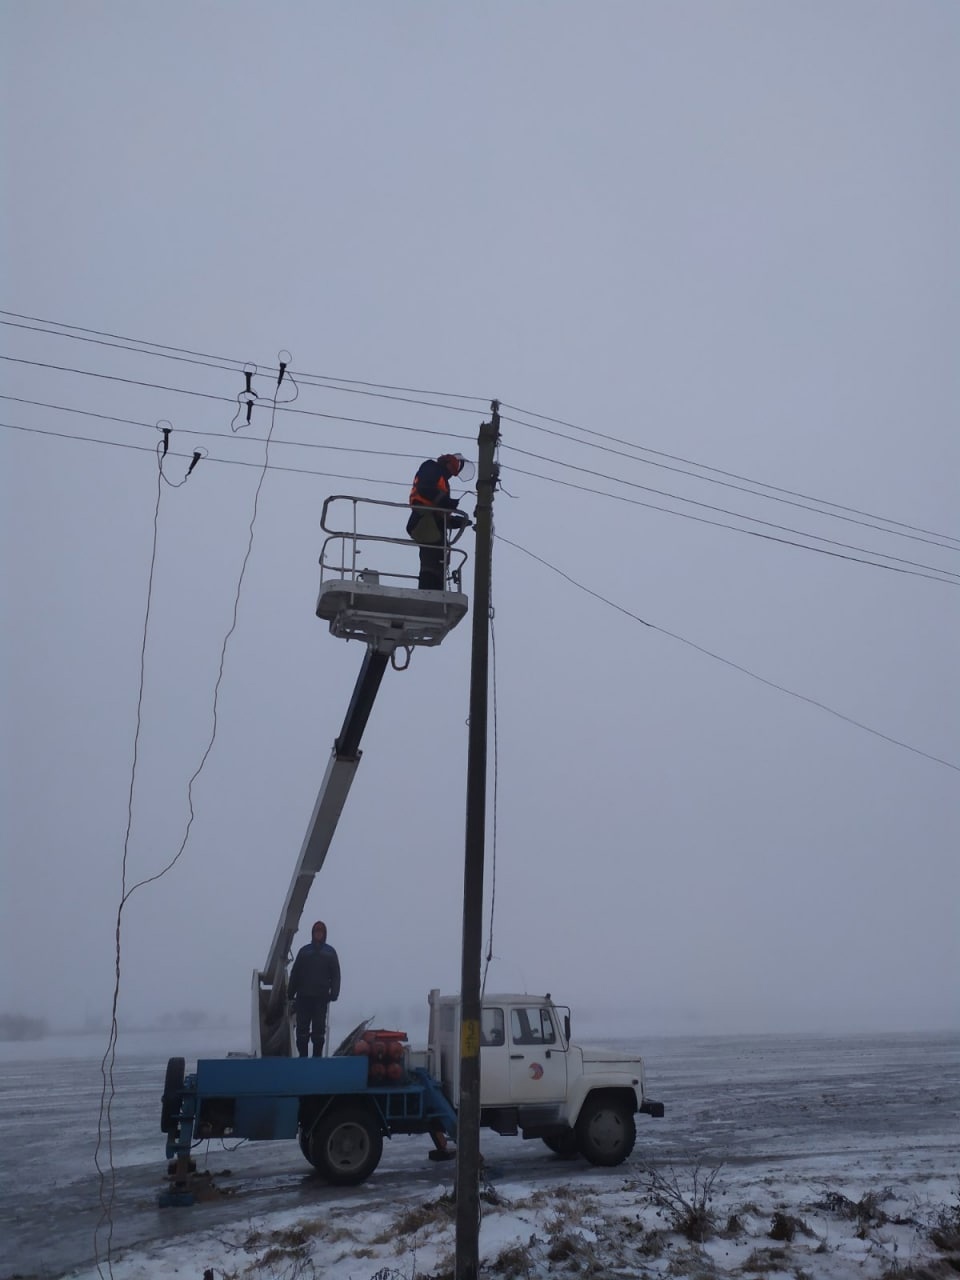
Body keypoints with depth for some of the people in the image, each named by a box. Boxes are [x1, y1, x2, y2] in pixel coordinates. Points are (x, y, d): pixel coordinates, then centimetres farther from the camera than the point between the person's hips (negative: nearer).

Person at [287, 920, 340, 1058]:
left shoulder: (330, 952, 7)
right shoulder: (304, 951, 9)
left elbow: (335, 975, 1)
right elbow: (294, 973, 7)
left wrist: (334, 993, -11)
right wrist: (291, 993, 1)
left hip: (321, 997, -1)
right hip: (304, 996, 1)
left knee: (319, 1028, 0)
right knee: (302, 1028, 2)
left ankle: (317, 1056, 5)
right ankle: (302, 1056, 7)